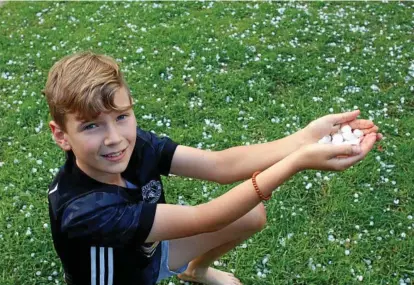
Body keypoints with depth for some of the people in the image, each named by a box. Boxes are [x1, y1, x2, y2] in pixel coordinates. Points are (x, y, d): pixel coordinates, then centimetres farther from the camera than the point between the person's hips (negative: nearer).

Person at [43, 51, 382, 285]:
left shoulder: (135, 144, -23)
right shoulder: (82, 209, -40)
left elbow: (220, 164, -29)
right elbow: (200, 220, -42)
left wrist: (303, 139, -46)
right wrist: (298, 161, -51)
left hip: (148, 251, 5)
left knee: (252, 216, 4)